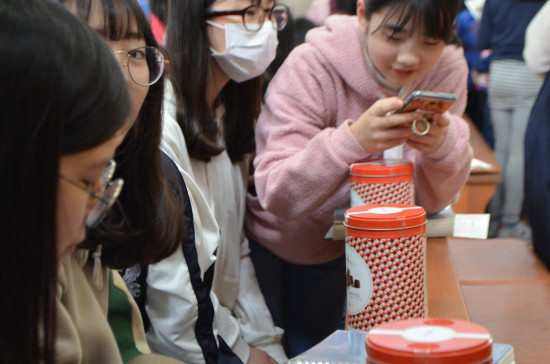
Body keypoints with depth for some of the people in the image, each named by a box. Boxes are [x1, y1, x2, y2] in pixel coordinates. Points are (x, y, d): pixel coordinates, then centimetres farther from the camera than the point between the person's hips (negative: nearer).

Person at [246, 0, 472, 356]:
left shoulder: (447, 70, -16)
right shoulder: (311, 68, -28)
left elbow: (432, 199, -14)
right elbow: (277, 197, -35)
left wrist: (444, 144, -36)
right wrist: (354, 139, -50)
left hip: (334, 248, 4)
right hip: (267, 243, -3)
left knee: (310, 351, 17)